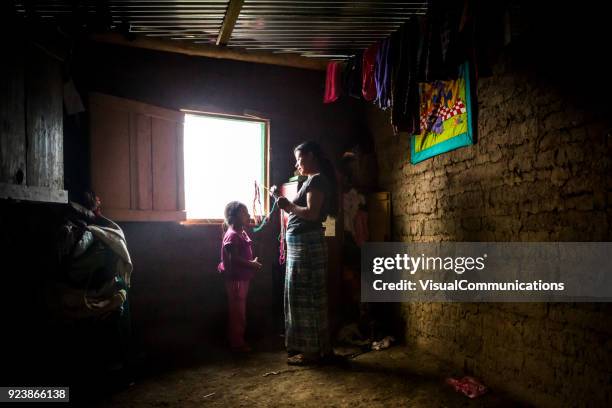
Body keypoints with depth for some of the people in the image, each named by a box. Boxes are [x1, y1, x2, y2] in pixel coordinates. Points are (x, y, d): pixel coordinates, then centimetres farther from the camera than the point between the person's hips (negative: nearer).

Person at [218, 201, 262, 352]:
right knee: (237, 311, 0)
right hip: (235, 279, -10)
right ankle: (236, 343, 9)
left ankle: (239, 340, 26)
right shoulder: (232, 235, -18)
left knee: (240, 311, 16)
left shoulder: (242, 233, 12)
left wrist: (253, 263, 6)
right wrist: (251, 264, -18)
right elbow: (234, 258, -24)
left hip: (242, 278, 10)